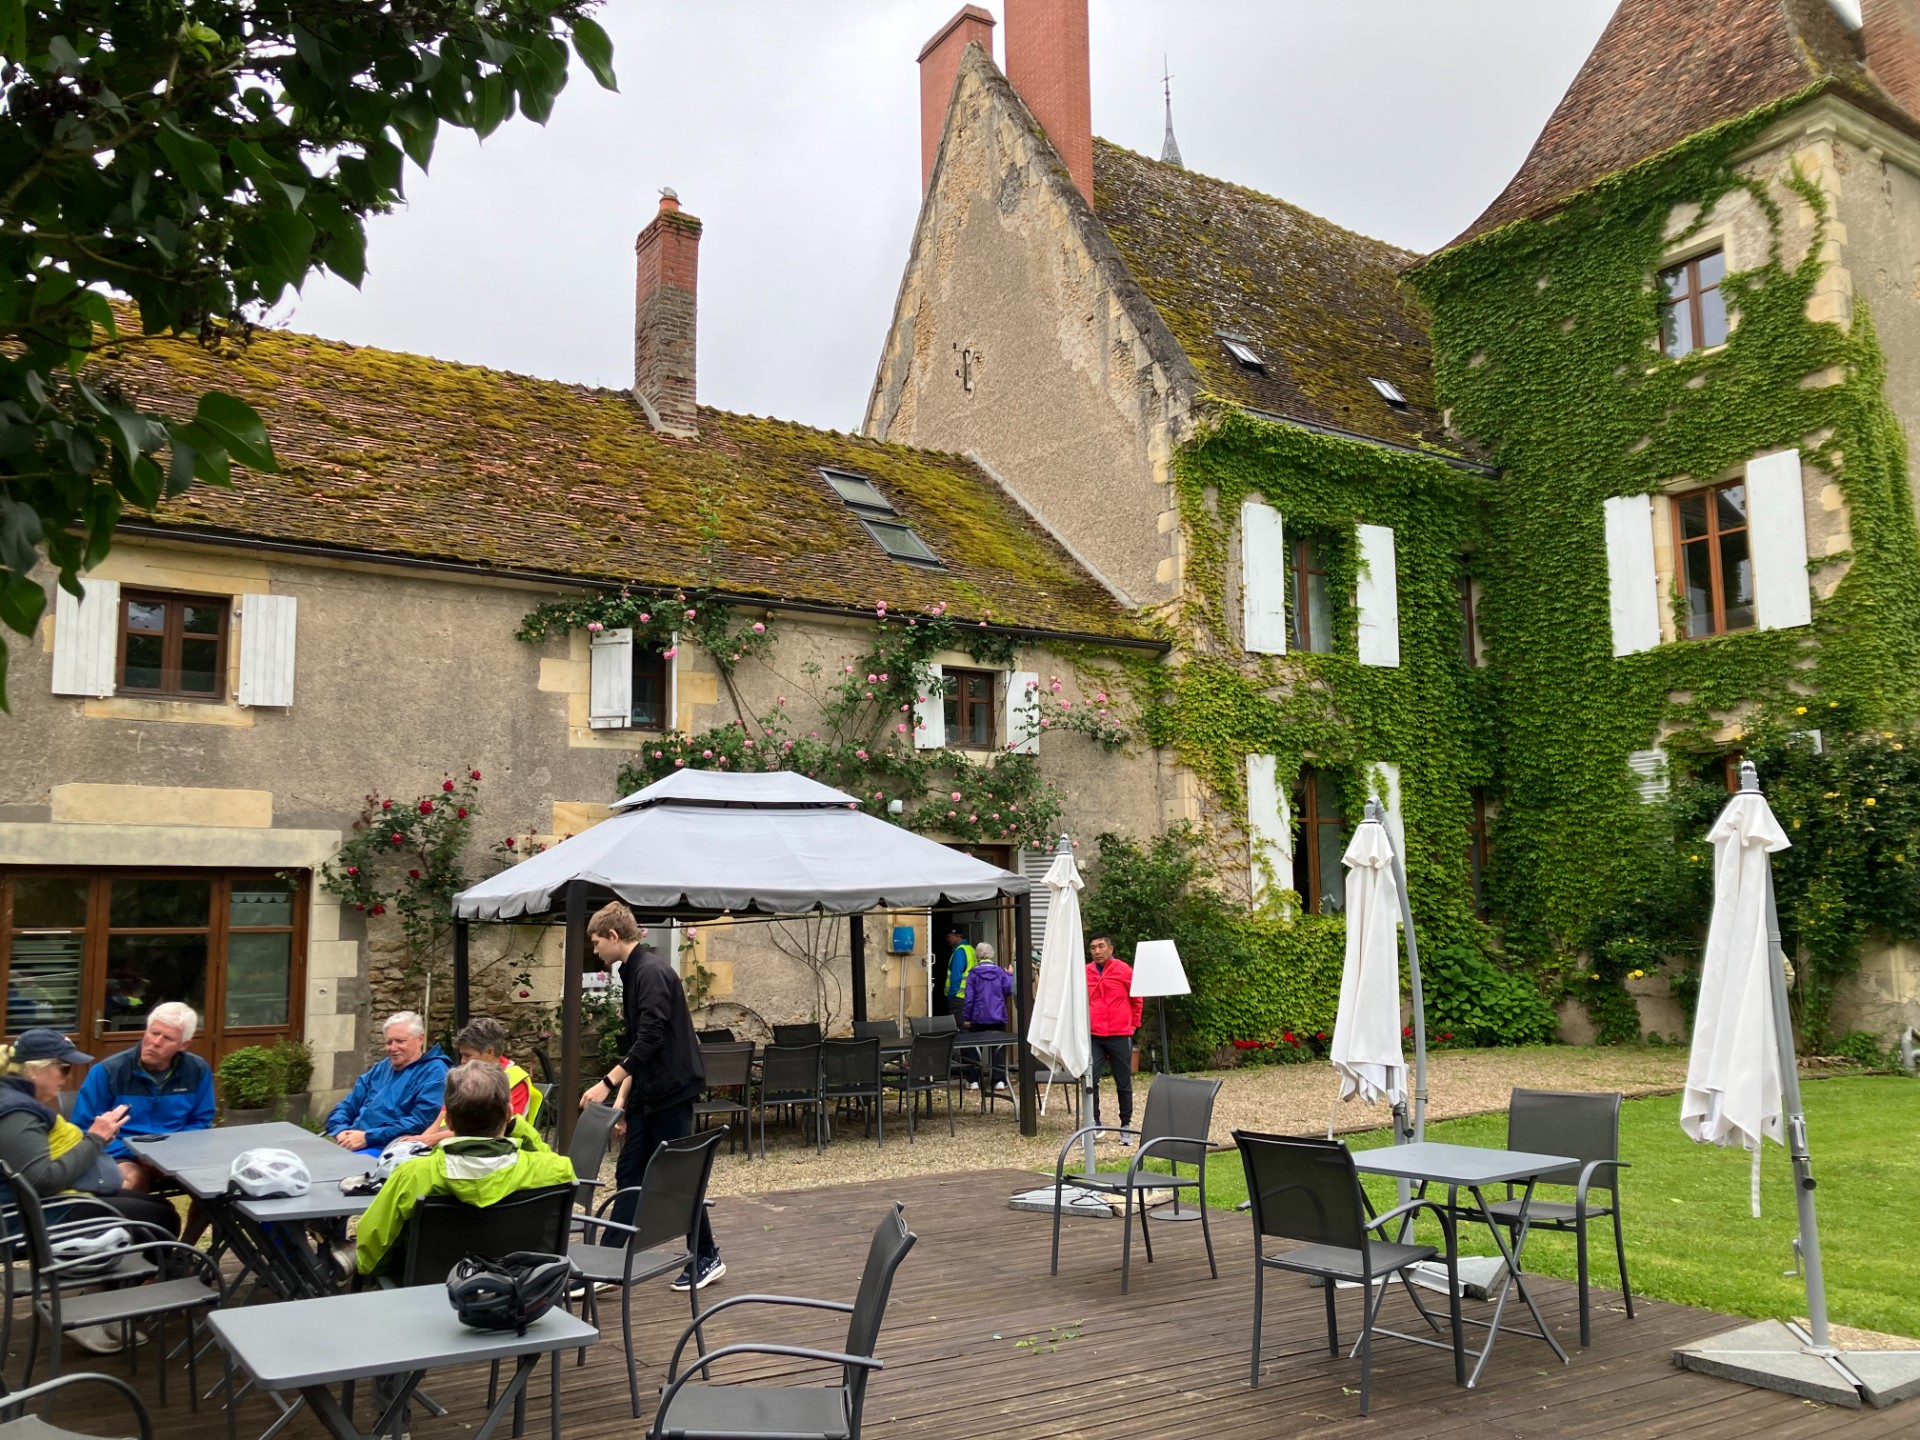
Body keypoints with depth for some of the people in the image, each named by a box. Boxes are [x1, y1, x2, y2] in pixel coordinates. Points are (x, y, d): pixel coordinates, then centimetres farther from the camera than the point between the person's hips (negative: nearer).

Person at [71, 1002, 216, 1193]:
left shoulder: (198, 1071, 3)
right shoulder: (107, 1071, -5)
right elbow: (84, 1129, -3)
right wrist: (134, 1153, -15)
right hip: (124, 1158, -3)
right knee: (131, 1180, -38)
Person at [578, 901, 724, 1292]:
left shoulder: (652, 972, -17)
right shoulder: (635, 971, 14)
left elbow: (650, 1038, -25)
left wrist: (608, 1084, -25)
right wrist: (623, 1094, 17)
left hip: (672, 1090, -10)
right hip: (649, 1093, 10)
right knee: (629, 1172, 7)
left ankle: (707, 1258, 14)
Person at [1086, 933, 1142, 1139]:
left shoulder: (1124, 970, -5)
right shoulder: (1085, 973, 1)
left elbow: (1137, 999, 5)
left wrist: (1133, 1024, 9)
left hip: (1120, 1036, -1)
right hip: (1093, 1037, 2)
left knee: (1123, 1084, 7)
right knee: (1090, 1080, -7)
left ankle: (1125, 1126, 18)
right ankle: (1093, 1122, 7)